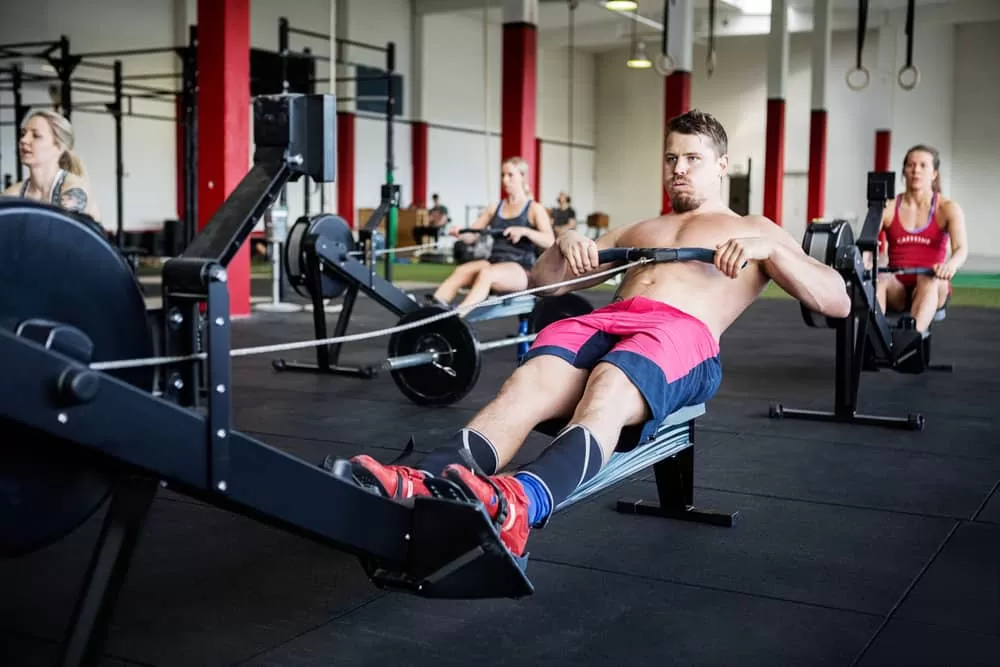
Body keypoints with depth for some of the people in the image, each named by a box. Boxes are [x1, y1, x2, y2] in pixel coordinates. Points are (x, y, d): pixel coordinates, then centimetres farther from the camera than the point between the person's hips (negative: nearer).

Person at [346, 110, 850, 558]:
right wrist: (567, 242, 8)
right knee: (528, 382, -32)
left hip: (684, 333, -4)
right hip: (608, 320, 4)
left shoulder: (754, 229, 26)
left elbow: (837, 302, 11)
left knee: (608, 387, -41)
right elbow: (544, 282, 31)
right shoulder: (638, 231, 37)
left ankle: (517, 506, -68)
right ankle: (416, 488, -57)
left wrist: (770, 247, -4)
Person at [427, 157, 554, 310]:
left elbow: (550, 241, -10)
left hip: (521, 270, -5)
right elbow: (471, 234, 14)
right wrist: (459, 232, -9)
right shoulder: (494, 208, 18)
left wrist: (524, 231, -26)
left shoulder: (534, 209, 5)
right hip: (494, 262, 5)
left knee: (486, 273, -37)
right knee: (461, 271, -27)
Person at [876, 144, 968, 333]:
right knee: (878, 279, -34)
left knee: (928, 279, -37)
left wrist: (951, 265, -40)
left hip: (931, 288, -1)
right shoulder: (888, 207, 5)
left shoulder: (947, 208, 2)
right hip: (896, 289, 1)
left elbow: (961, 248, -14)